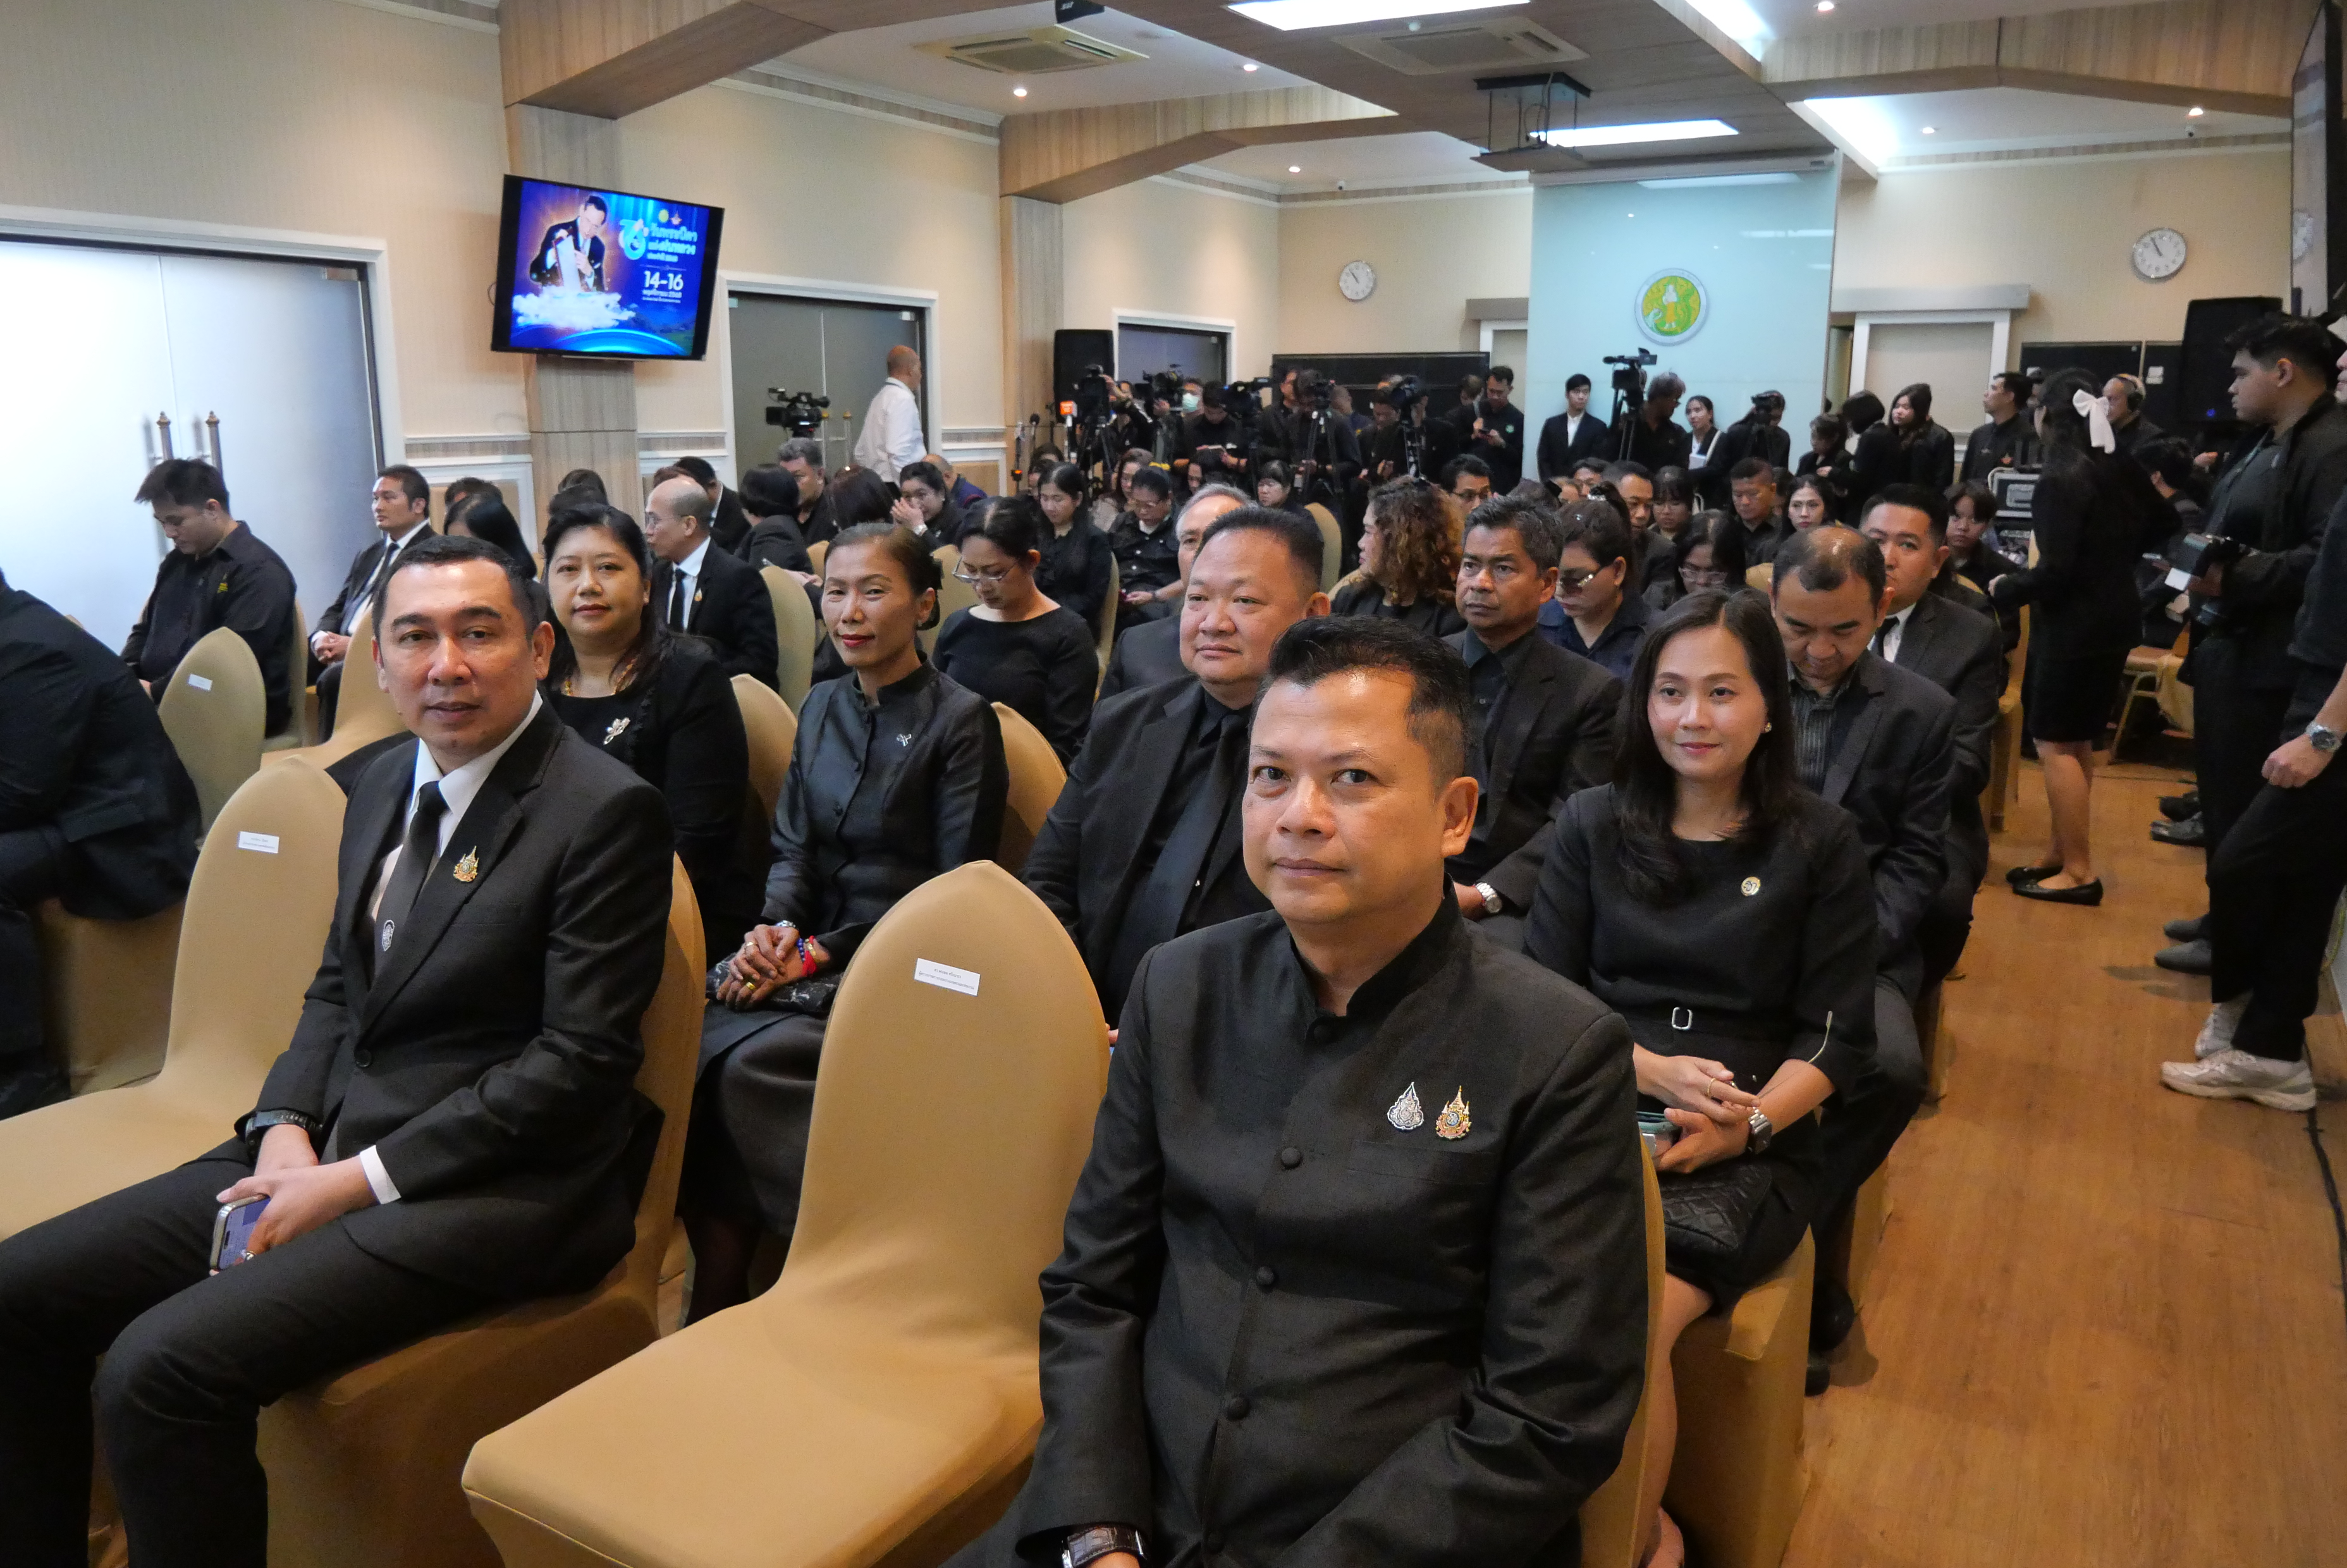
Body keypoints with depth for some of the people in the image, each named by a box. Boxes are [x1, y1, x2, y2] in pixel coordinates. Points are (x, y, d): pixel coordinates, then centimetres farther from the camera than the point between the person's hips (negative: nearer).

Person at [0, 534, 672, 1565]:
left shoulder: (607, 812, -14)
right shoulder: (382, 787, 12)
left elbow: (582, 1059, -17)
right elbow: (338, 987, 19)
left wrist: (360, 1179, -16)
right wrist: (285, 1128, -1)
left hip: (493, 1182, -8)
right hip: (334, 1141, 8)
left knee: (160, 1370, -23)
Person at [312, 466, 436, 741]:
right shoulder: (369, 555, 24)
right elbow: (337, 610, 23)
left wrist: (355, 645, -19)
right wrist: (322, 636, -1)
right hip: (343, 648, 8)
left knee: (333, 679, -33)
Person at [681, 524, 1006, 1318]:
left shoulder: (960, 720, -5)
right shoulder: (823, 707, 14)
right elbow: (793, 846, 14)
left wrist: (824, 951, -14)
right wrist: (774, 927, -8)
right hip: (811, 947, 5)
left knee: (749, 1062, -26)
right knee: (692, 1043, -21)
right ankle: (711, 1289, -10)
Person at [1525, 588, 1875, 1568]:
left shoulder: (1818, 844, 6)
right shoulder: (1593, 826, 10)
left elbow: (1838, 1038, 3)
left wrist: (1746, 1123, -14)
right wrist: (1648, 1068, -11)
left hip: (1750, 1146, -1)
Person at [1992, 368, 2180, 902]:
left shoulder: (2062, 478, -20)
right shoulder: (2120, 469, 6)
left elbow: (2054, 572, -23)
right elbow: (2163, 525, 21)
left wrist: (2003, 589, -7)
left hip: (2072, 627, -9)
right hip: (2110, 621, 9)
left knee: (2055, 745, -3)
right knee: (2077, 742, 16)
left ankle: (2079, 872, 0)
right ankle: (2064, 852, 24)